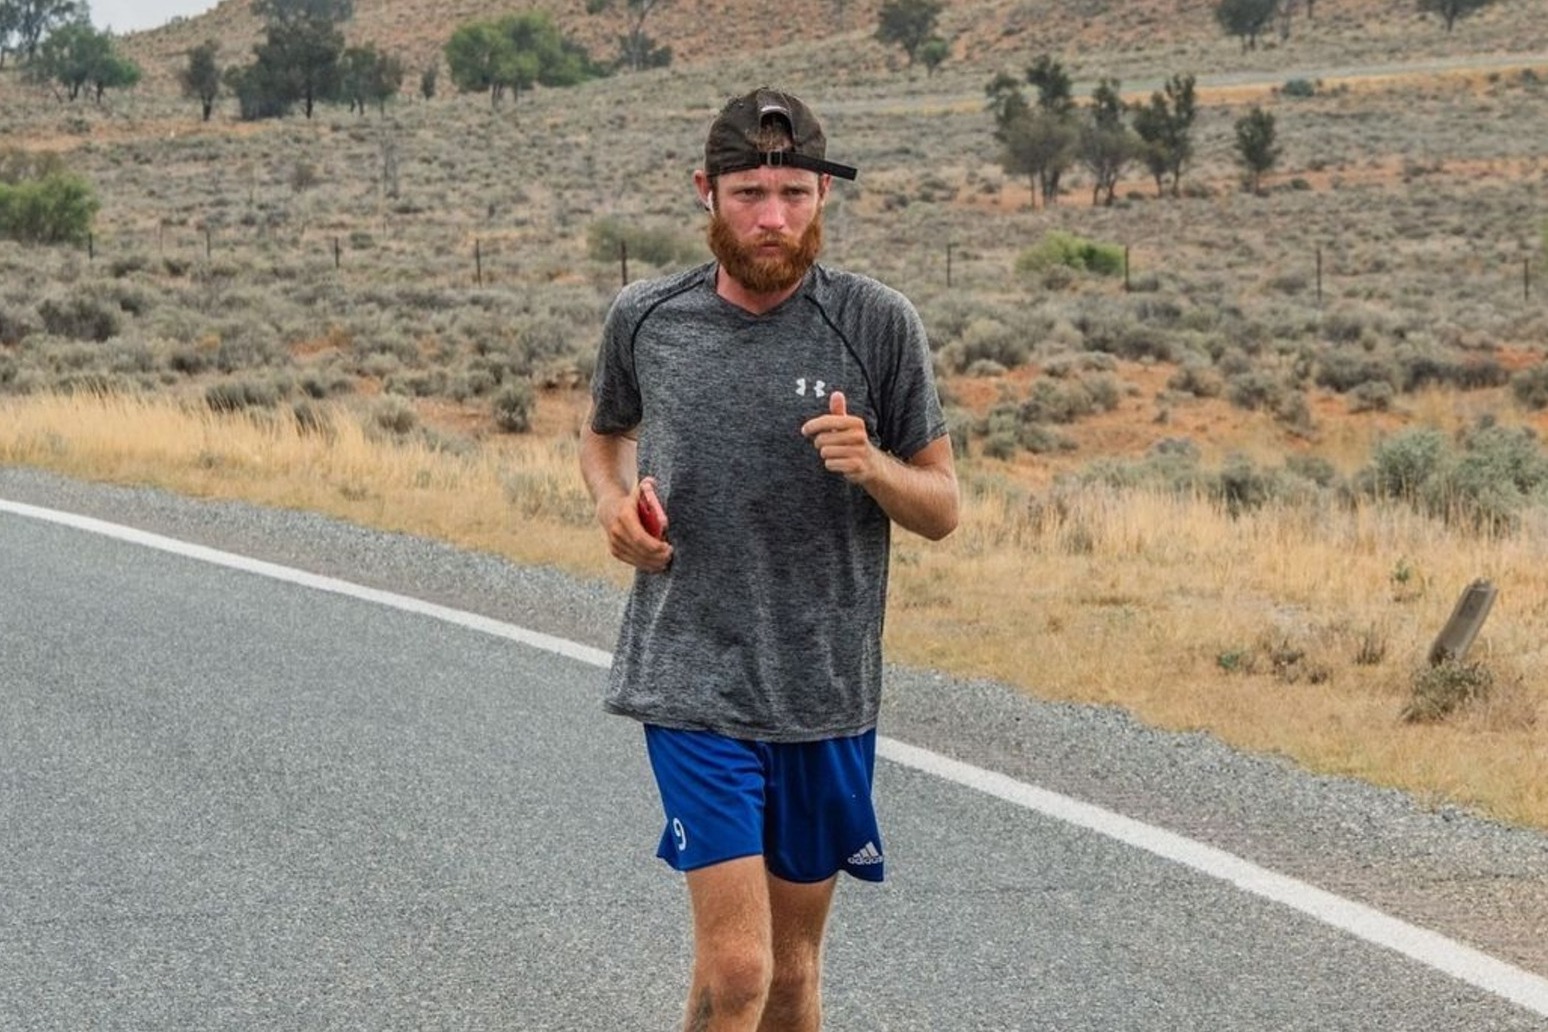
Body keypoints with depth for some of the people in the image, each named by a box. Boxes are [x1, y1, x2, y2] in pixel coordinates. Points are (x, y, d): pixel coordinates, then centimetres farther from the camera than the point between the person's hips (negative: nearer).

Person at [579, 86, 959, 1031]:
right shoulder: (646, 318, -1)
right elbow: (604, 434, 20)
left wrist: (872, 465, -20)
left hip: (827, 696, 1)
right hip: (695, 686, -1)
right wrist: (614, 499, -2)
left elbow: (943, 510, 1)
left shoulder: (880, 325, -5)